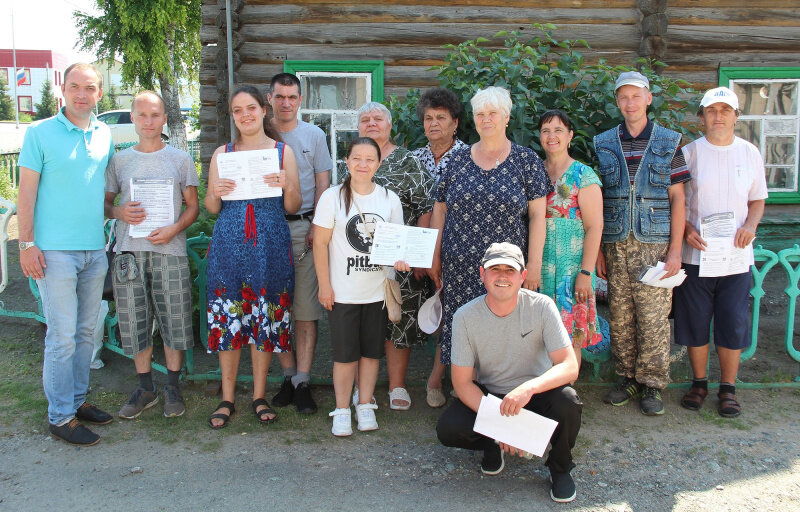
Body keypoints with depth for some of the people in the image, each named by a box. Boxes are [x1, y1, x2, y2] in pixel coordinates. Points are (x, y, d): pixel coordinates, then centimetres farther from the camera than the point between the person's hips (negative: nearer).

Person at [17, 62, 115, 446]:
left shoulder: (105, 136, 11)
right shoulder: (40, 133, -4)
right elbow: (27, 191, -6)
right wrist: (26, 244, -10)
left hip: (95, 249, 5)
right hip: (56, 251, -5)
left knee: (85, 331, 12)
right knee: (62, 335, -3)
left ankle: (77, 399, 26)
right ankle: (61, 417, 6)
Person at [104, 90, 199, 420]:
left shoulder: (180, 159, 7)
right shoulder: (119, 161, 10)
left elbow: (193, 205, 7)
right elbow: (104, 203, 13)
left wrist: (174, 229, -11)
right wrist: (119, 212, -10)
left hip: (170, 250, -1)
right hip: (129, 252, 2)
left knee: (174, 322, 1)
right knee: (135, 324, 6)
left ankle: (172, 387, 16)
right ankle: (145, 388, 20)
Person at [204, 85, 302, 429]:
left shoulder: (283, 151, 7)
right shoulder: (222, 153, 11)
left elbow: (293, 208, 5)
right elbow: (211, 208, 12)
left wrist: (287, 186, -15)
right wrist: (216, 192, -9)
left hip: (270, 245, -1)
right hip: (229, 243, 1)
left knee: (266, 319, 3)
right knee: (228, 319, 1)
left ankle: (259, 397, 17)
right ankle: (227, 399, 14)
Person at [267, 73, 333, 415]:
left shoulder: (314, 135, 9)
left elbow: (322, 184, 7)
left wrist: (316, 227, -6)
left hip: (304, 228, -1)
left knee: (305, 308, -5)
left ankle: (302, 383, 0)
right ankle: (288, 377, 14)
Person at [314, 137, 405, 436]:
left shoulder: (389, 199, 4)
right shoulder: (333, 197, -4)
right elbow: (321, 244, -3)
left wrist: (400, 259, -13)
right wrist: (324, 285, -6)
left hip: (378, 290, 3)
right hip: (342, 292, -2)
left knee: (372, 351, 11)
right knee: (345, 354, 4)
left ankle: (365, 405, 26)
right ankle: (342, 410, 18)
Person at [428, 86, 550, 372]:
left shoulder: (527, 160, 2)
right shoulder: (458, 161, 9)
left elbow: (537, 214, -2)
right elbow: (440, 210, 11)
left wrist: (534, 264, -8)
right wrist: (435, 257, 7)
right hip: (459, 268, 2)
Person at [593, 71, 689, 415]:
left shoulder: (668, 143, 4)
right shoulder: (603, 145, 9)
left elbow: (677, 199, 2)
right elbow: (596, 201, 9)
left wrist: (675, 250, -5)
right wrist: (597, 249, 4)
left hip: (654, 245, -2)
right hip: (615, 245, 2)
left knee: (654, 316, -1)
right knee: (620, 317, 6)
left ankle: (652, 385, 11)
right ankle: (628, 379, 19)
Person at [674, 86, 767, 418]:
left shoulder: (750, 153, 7)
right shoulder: (688, 153, 1)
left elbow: (757, 200, 14)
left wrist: (750, 224, -6)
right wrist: (686, 229, -13)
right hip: (695, 253, -1)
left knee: (733, 324, 3)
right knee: (695, 322, 6)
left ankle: (728, 388, 18)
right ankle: (699, 382, 23)